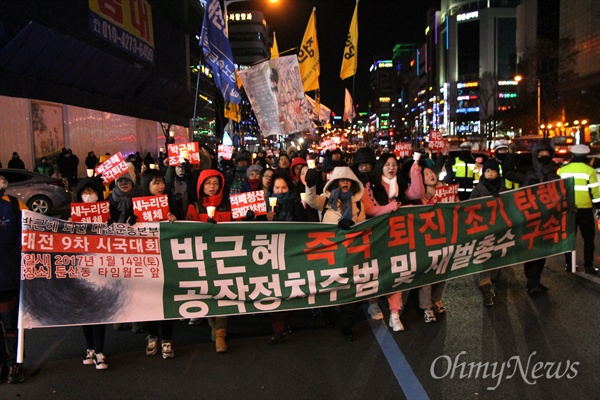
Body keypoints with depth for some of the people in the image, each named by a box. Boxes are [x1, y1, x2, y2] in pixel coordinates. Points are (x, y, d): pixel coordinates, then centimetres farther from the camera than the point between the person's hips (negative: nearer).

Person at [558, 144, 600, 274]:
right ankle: (588, 266, 7)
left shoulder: (562, 170, 1)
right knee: (588, 238, 7)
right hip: (585, 210, -3)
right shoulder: (589, 171, -10)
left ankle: (569, 264, 16)